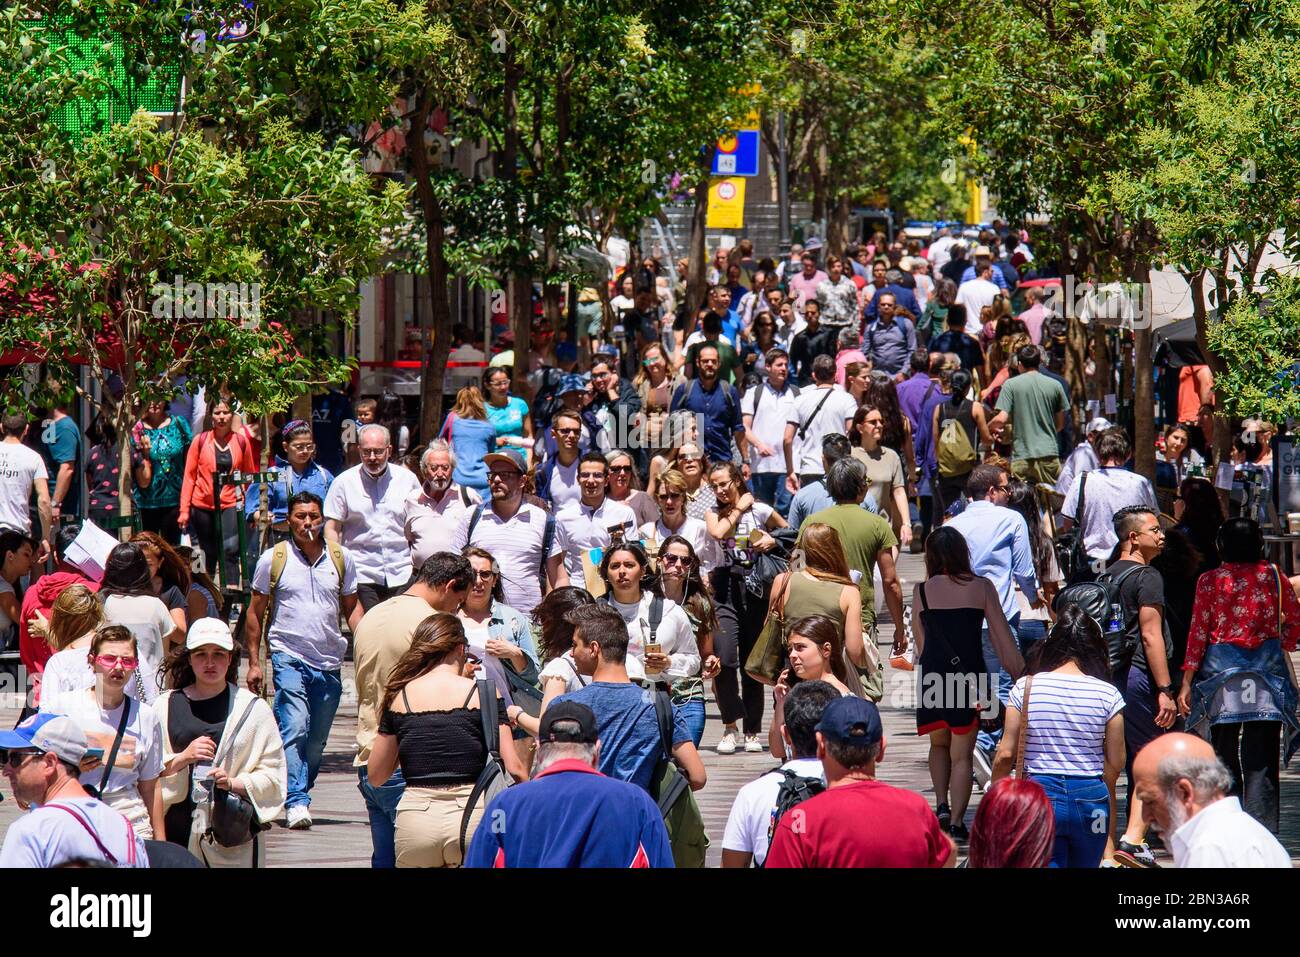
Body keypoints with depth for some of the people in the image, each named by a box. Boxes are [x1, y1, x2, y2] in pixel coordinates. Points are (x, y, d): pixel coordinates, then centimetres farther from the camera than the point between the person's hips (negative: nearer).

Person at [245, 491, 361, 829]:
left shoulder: (341, 558, 8)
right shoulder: (273, 559, 1)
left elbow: (351, 607, 15)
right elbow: (255, 613, 7)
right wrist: (254, 662, 3)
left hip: (329, 662, 3)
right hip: (289, 658, -3)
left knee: (316, 740, 7)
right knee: (294, 730, -18)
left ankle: (297, 795, 20)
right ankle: (296, 802, -23)